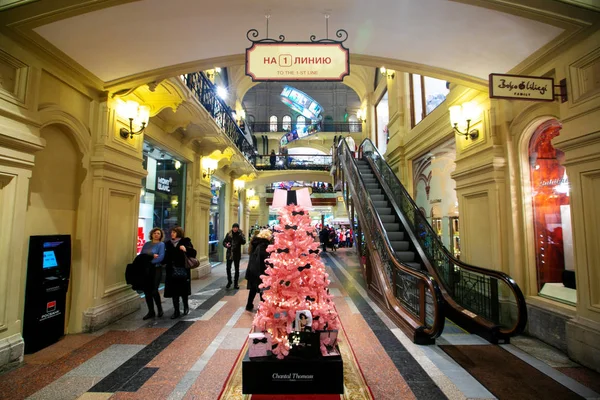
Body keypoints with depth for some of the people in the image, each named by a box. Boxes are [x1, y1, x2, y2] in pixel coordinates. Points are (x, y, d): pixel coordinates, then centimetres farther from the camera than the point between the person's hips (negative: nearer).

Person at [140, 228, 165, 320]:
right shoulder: (146, 244, 14)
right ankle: (151, 312, 19)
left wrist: (149, 261, -20)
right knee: (147, 291, 6)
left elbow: (161, 257, -13)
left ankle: (160, 309, 16)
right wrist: (152, 255, -12)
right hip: (145, 269, 5)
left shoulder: (161, 244, -1)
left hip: (156, 269, -5)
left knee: (154, 291, -8)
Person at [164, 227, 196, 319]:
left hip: (183, 271, -4)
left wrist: (186, 249, -24)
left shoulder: (185, 242, -3)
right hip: (172, 272, 4)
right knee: (174, 292, 7)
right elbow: (167, 257, 13)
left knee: (183, 291, 4)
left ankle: (186, 306, 30)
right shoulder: (168, 244, 10)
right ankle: (176, 311, 19)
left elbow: (193, 253, -8)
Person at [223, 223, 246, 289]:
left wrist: (240, 235, -29)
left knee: (237, 269, 7)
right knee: (228, 268, 4)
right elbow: (224, 241, 4)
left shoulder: (240, 234, -5)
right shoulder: (229, 234, 0)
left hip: (237, 254, -1)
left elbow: (243, 242, -18)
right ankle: (229, 282, 25)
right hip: (229, 254, 1)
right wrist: (226, 245, -18)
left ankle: (235, 283, 20)